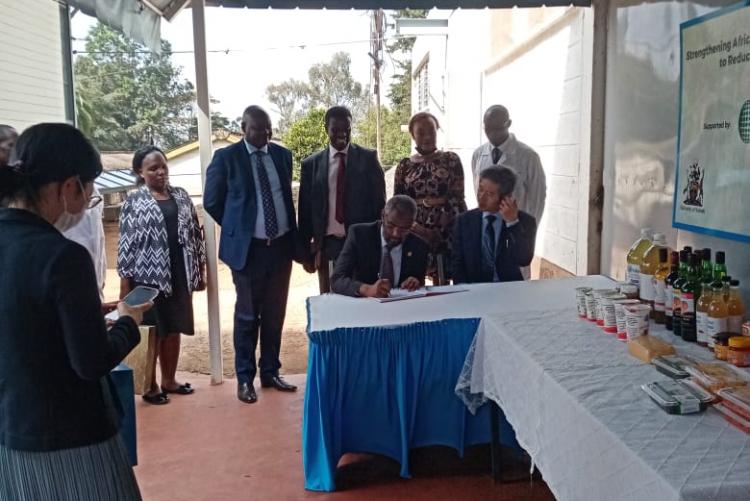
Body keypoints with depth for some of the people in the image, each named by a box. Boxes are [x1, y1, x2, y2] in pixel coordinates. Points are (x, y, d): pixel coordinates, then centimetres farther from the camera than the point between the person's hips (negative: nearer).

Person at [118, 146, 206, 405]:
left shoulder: (180, 196, 7)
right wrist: (125, 283, -9)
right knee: (151, 332, 6)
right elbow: (126, 244, -6)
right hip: (148, 277, -4)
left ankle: (169, 380, 28)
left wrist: (200, 270, 8)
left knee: (173, 329, 13)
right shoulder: (134, 202, -4)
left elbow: (195, 233, 10)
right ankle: (150, 385, 19)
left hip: (179, 275, 4)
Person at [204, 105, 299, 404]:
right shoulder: (226, 158, -5)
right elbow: (212, 202, 1)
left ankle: (270, 372, 26)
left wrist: (295, 237, 10)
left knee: (275, 314, 12)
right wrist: (237, 228, 3)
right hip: (248, 247, -4)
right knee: (247, 315, 5)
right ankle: (245, 378, 18)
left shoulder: (283, 155, 7)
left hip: (281, 245, 4)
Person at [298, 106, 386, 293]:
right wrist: (306, 250, 5)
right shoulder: (311, 164, 5)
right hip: (326, 243, 1)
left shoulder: (368, 158, 2)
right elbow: (305, 208, 7)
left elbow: (379, 202, 4)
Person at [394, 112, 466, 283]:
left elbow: (457, 198, -1)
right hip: (414, 232, 1)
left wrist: (421, 201, -8)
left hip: (447, 232, -1)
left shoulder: (451, 160, 5)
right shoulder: (405, 166, 9)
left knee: (443, 280, -2)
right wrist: (414, 226, -11)